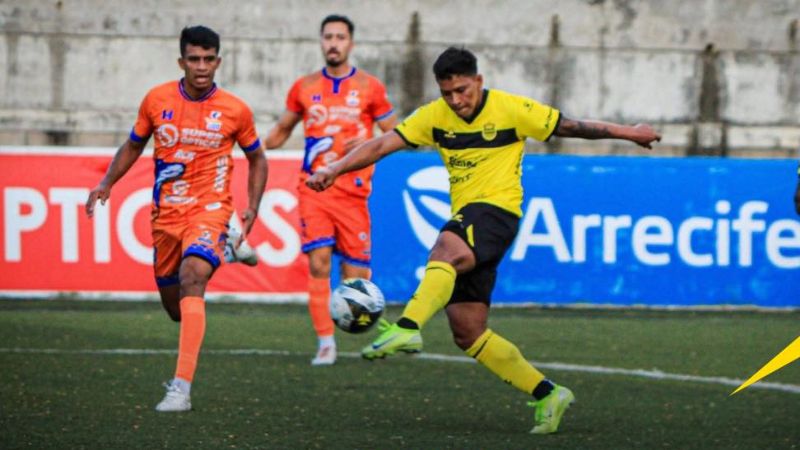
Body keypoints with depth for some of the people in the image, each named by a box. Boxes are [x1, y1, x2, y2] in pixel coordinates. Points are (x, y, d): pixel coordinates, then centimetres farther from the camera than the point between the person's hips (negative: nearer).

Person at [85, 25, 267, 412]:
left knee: (192, 280, -28)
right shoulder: (157, 100, -2)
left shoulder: (235, 110, -6)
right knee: (171, 301, 13)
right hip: (166, 213, 4)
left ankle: (181, 388, -36)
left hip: (210, 210, -4)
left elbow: (257, 159, 10)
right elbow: (134, 145, 15)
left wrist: (252, 208, -2)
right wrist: (107, 183, 2)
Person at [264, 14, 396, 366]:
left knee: (355, 271, -1)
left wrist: (368, 143, -13)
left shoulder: (369, 87, 3)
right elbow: (282, 131, 21)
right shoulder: (304, 87, 9)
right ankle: (325, 343, -11)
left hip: (352, 189, -1)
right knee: (318, 262, -13)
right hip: (314, 188, 1)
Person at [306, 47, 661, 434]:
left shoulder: (512, 110, -4)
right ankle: (546, 394, 8)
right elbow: (382, 144, 0)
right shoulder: (434, 116, 6)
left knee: (445, 252, -39)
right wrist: (335, 169, -13)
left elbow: (570, 127, 5)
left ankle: (407, 328, -60)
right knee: (467, 333, 0)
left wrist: (629, 133, 10)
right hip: (464, 222, 6)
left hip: (496, 209, -6)